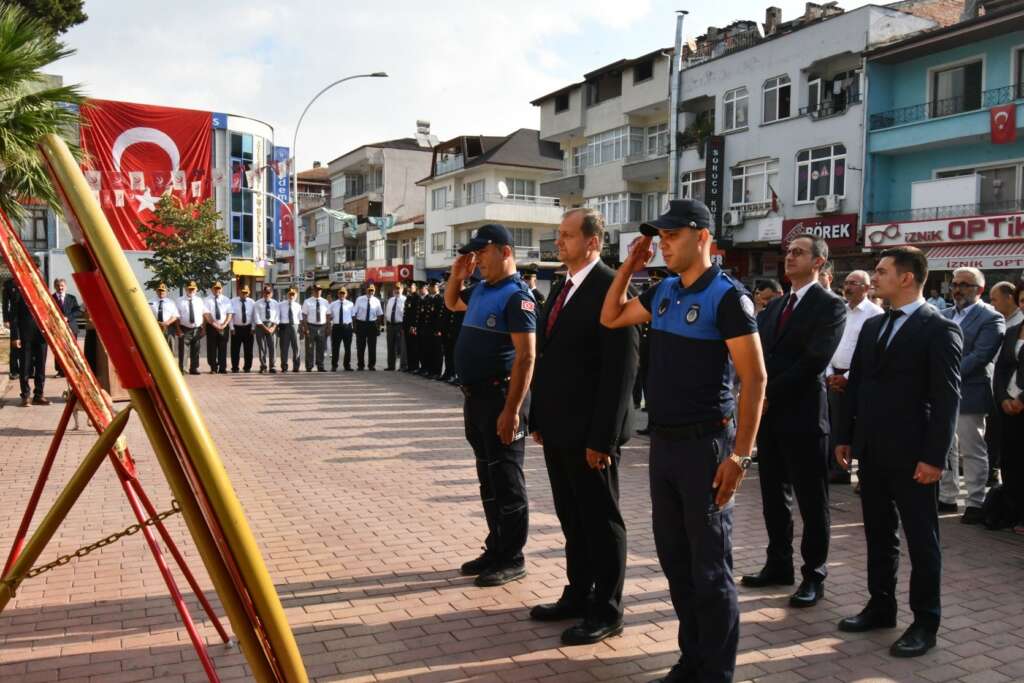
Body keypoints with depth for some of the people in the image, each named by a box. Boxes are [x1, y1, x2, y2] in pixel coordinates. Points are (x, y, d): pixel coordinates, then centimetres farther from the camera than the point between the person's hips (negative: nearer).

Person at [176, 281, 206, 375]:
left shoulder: (199, 300, 9)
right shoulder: (180, 301, 0)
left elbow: (204, 314, 9)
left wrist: (202, 328, 2)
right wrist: (179, 330, -10)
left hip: (197, 329, 3)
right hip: (184, 329, -3)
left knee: (195, 350, 10)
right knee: (182, 349, -5)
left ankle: (194, 368, 19)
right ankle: (181, 368, 1)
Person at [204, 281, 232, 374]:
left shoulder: (226, 300, 8)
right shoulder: (207, 300, 1)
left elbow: (229, 314, 2)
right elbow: (207, 315, -8)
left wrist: (223, 325, -12)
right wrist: (215, 325, -18)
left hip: (224, 327, 1)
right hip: (211, 327, -1)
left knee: (223, 348, 2)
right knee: (212, 348, -1)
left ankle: (222, 368, 7)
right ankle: (213, 368, 6)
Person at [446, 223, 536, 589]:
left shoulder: (516, 295, -15)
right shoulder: (480, 290, 12)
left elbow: (525, 357, -21)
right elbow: (451, 303, 34)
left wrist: (512, 410, -25)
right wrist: (457, 275, 13)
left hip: (500, 396, -9)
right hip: (475, 395, 9)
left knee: (506, 480, 1)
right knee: (488, 477, 16)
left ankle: (512, 559, 12)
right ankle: (495, 549, 28)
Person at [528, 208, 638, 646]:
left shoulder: (611, 288, -14)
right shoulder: (562, 289, 13)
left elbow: (621, 368, -19)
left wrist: (602, 436, -20)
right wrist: (539, 417, 13)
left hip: (589, 432, -8)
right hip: (557, 428, 8)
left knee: (601, 520, 6)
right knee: (572, 518, 18)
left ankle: (607, 611, 19)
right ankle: (578, 594, 33)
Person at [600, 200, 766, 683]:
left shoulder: (727, 297, -12)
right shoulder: (663, 292, 8)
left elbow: (754, 378, -14)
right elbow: (610, 318, 22)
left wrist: (740, 455, -19)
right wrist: (627, 268, 8)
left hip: (705, 444, -7)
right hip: (662, 441, 7)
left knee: (709, 565, 3)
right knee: (674, 558, 15)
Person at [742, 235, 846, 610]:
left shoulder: (830, 305, -7)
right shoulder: (775, 306, 16)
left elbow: (814, 361, -16)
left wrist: (770, 394, -15)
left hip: (803, 414, -7)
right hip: (768, 414, 7)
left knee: (811, 500, 3)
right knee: (774, 495, 14)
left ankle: (813, 575, 15)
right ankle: (779, 564, 26)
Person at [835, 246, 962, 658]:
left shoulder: (939, 329, -9)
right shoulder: (872, 326, 12)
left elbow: (947, 398, -13)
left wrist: (934, 457, -17)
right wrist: (845, 437, 11)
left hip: (912, 455, -6)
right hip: (871, 451, 7)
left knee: (921, 539, 6)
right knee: (878, 534, 15)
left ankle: (925, 622, 18)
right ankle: (881, 606, 28)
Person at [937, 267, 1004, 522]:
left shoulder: (990, 318, -7)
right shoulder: (944, 315, 13)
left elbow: (980, 356, -17)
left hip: (968, 394, -6)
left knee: (972, 451, 2)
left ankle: (975, 503, 12)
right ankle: (946, 497, 24)